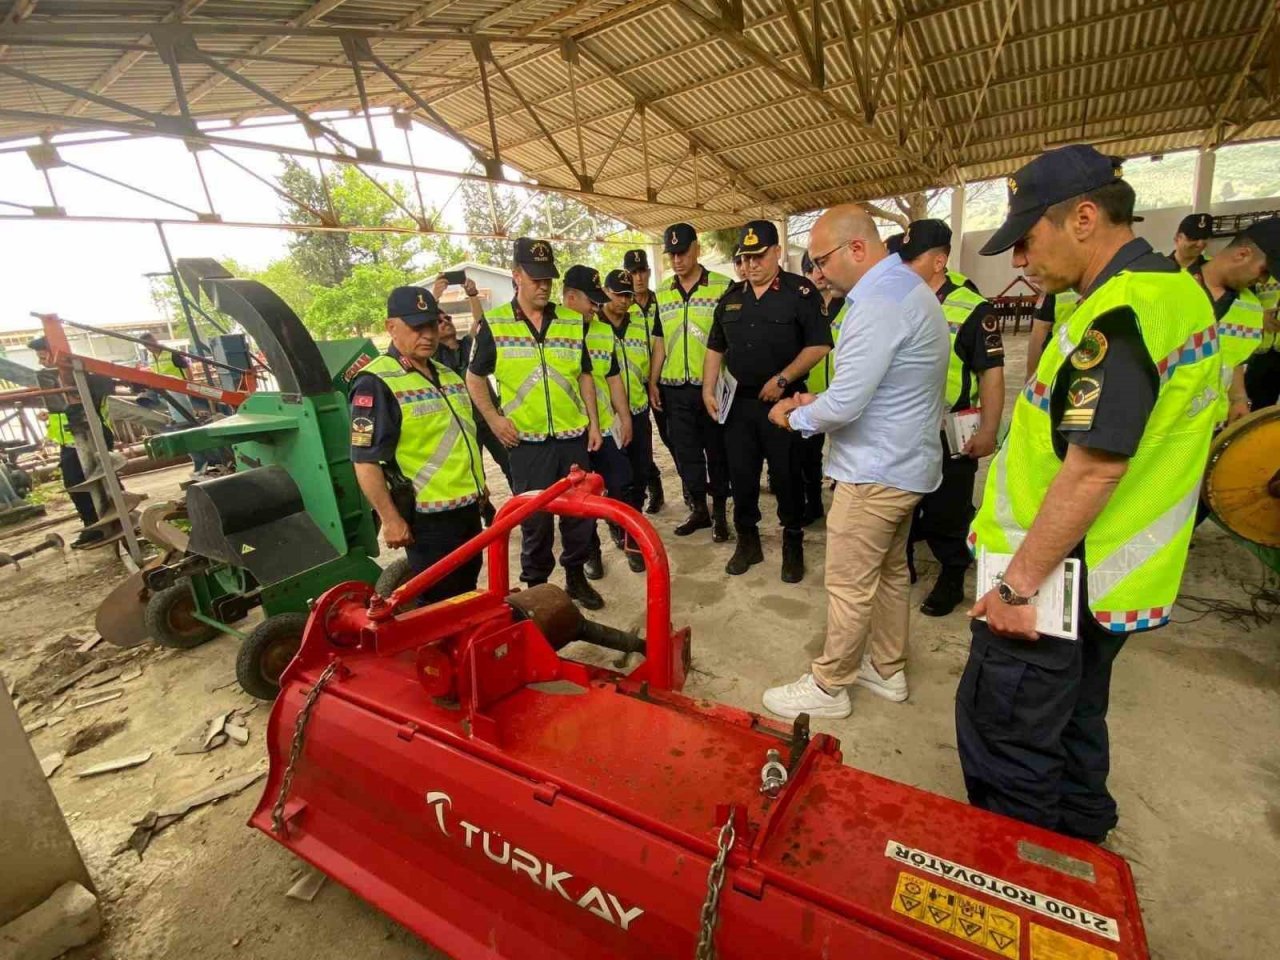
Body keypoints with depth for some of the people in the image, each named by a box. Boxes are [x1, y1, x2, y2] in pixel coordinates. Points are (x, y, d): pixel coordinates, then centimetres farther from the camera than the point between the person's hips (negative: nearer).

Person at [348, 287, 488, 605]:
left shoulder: (448, 374, 12)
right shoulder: (376, 383, -14)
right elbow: (365, 460, -18)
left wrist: (479, 484, 21)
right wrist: (390, 518, -19)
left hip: (468, 507, 8)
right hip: (428, 517, -8)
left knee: (467, 595, 22)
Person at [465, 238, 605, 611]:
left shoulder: (571, 323, 7)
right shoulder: (493, 324, -2)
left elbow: (584, 375, 12)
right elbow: (474, 376, 5)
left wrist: (593, 422, 6)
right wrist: (494, 419, -6)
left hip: (573, 437, 3)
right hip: (527, 441, -3)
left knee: (582, 511, 11)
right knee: (535, 518, 7)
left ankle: (576, 576, 30)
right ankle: (536, 585, 26)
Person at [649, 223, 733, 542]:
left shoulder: (723, 287, -4)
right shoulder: (662, 295, 11)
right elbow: (660, 342, 15)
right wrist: (653, 381, 10)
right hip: (675, 388, 4)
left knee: (717, 450, 6)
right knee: (686, 452, 11)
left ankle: (719, 511, 20)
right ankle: (698, 509, 26)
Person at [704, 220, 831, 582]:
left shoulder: (800, 292, -5)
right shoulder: (731, 297, 11)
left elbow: (819, 344, -10)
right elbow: (715, 348, 15)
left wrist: (782, 379, -16)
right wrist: (708, 389, 6)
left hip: (783, 401, -4)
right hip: (739, 401, 5)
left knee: (786, 476, 4)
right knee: (741, 475, 10)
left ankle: (793, 543, 21)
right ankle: (747, 541, 25)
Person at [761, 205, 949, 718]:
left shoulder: (879, 304, -22)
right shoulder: (910, 288, 12)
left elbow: (844, 406, -26)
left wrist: (795, 417, -7)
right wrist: (816, 402, 7)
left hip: (875, 472, -10)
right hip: (906, 463, 11)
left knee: (850, 586, 3)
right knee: (890, 571, 20)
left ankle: (827, 686, 20)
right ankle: (887, 670, 37)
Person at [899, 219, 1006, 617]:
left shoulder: (972, 309, -11)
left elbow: (991, 373, -11)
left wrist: (988, 431, -15)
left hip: (950, 435, -5)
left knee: (947, 512, 8)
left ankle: (952, 579, 26)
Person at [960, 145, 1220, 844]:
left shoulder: (1119, 314, -22)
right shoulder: (1177, 290, 10)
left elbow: (1093, 469, -26)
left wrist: (1017, 583, -21)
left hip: (1054, 584, -10)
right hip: (1107, 583, 10)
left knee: (1001, 733, 6)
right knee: (1073, 724, 26)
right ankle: (1079, 844, 46)